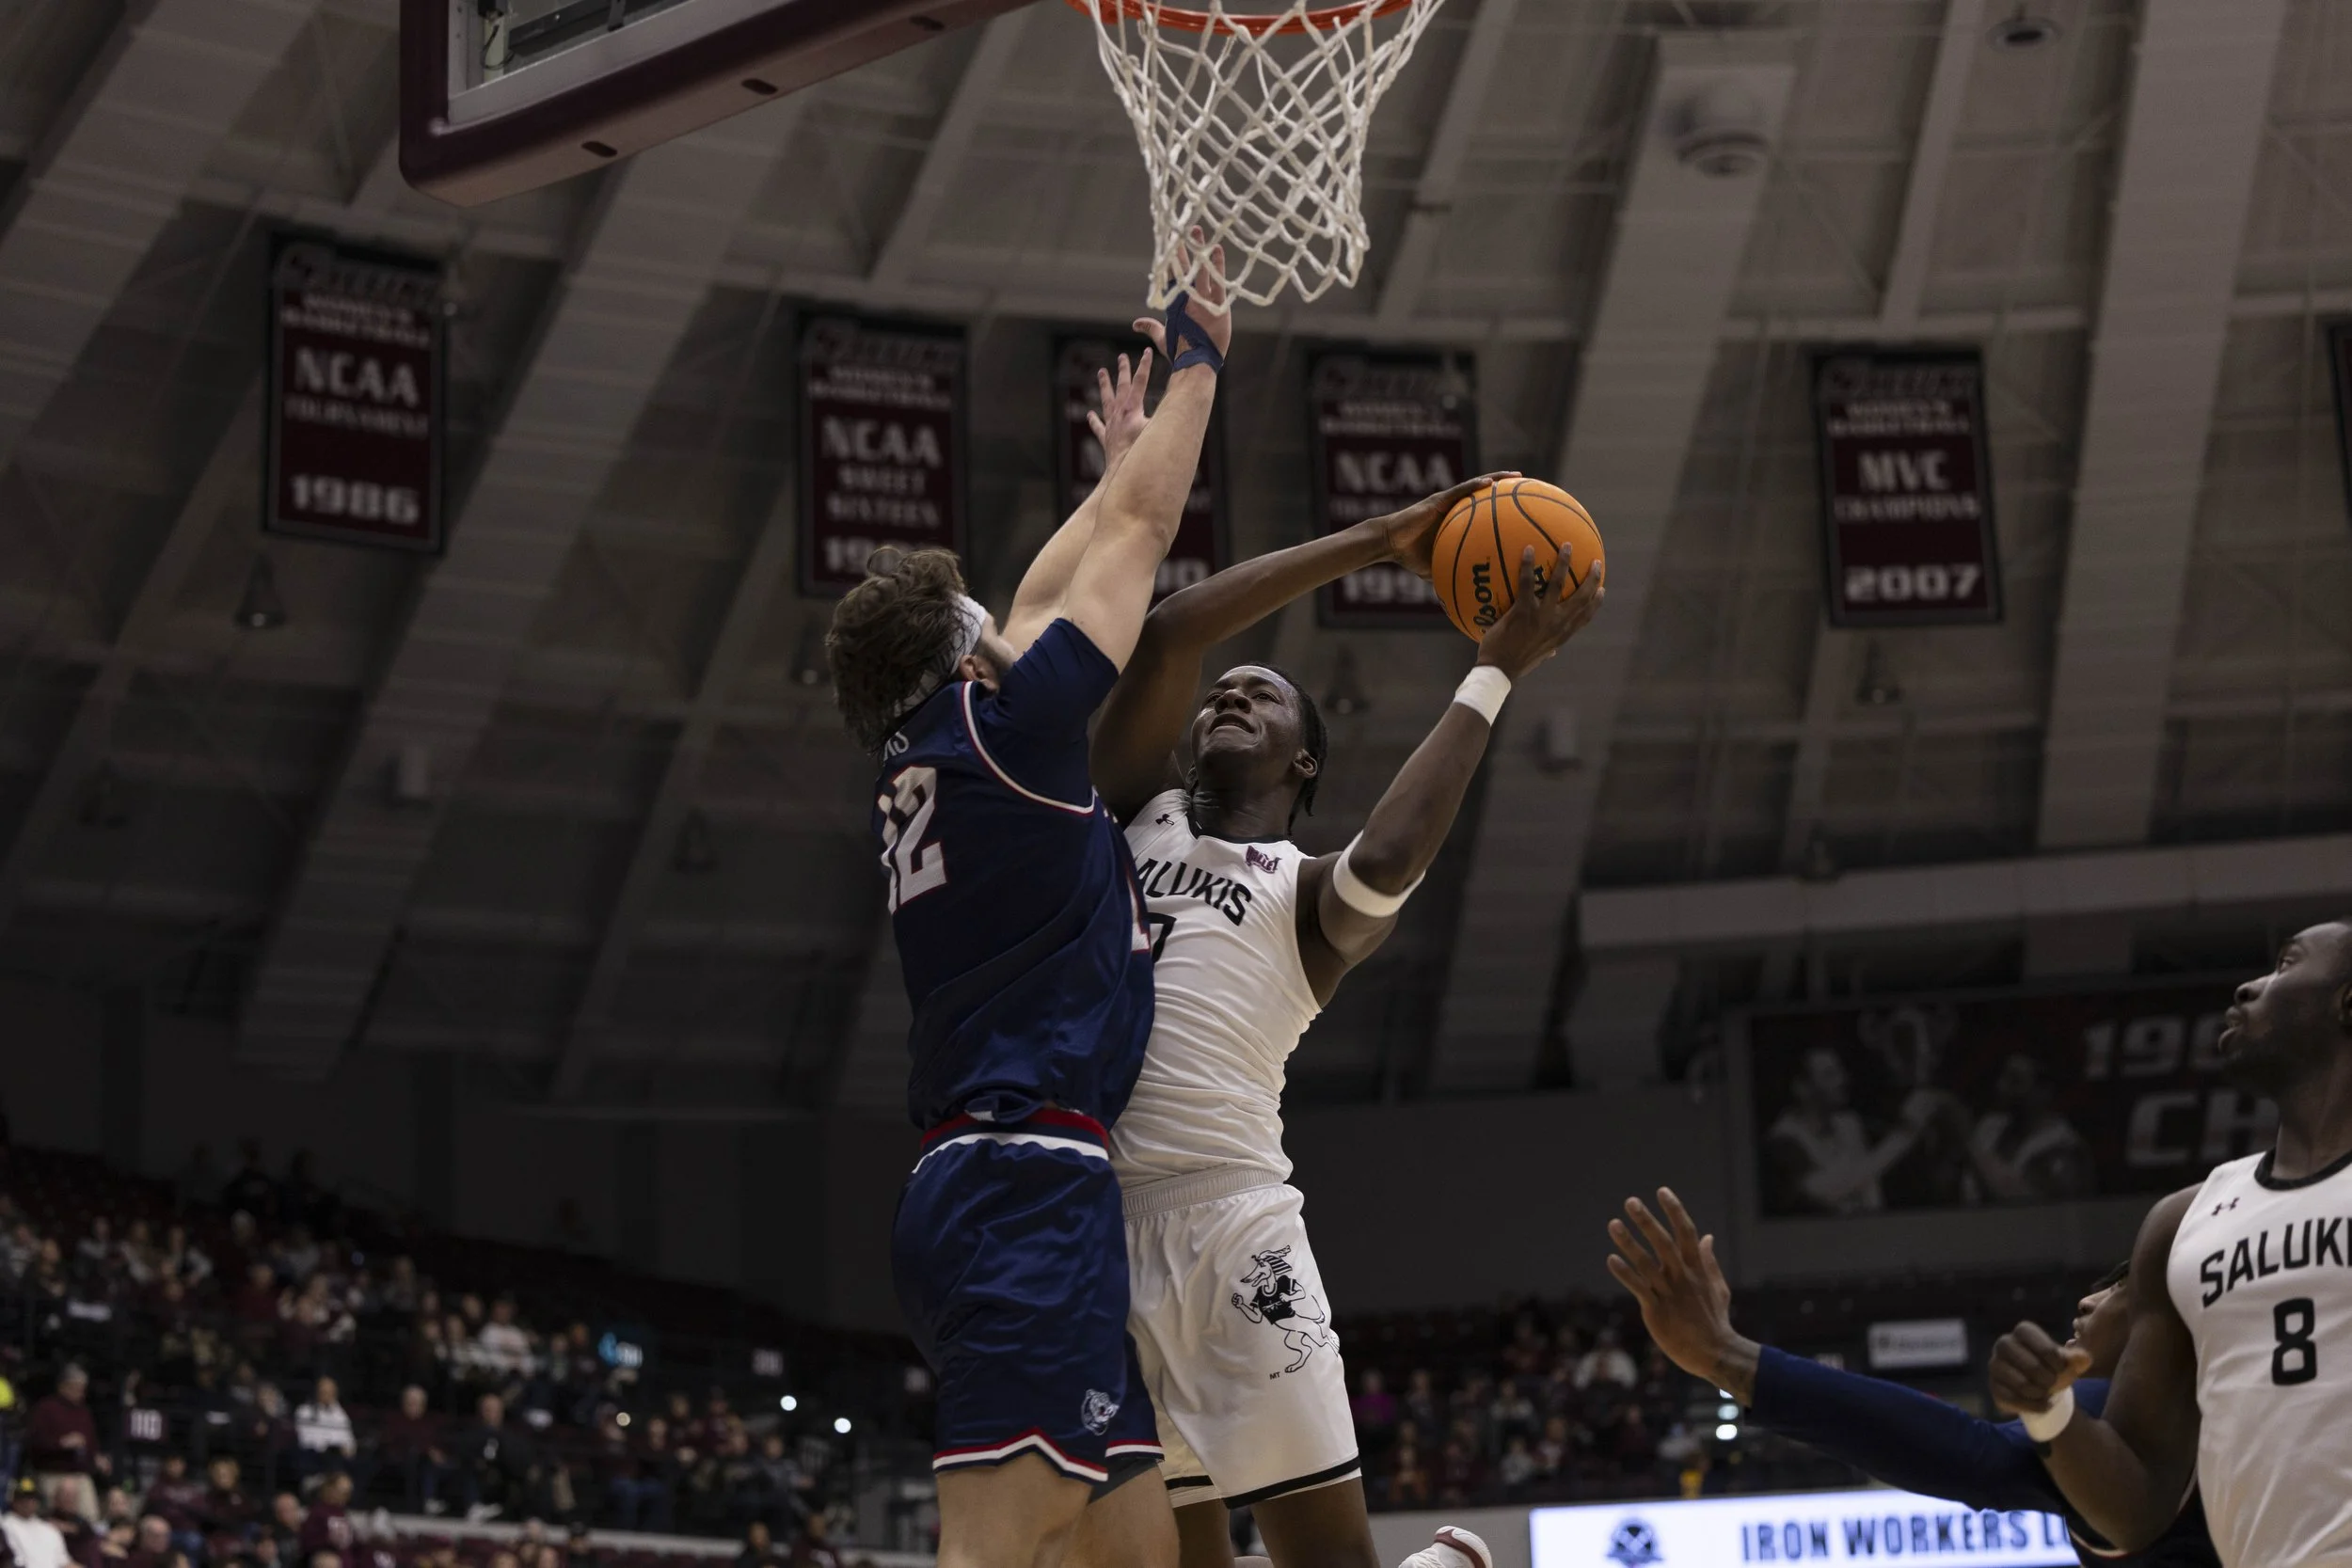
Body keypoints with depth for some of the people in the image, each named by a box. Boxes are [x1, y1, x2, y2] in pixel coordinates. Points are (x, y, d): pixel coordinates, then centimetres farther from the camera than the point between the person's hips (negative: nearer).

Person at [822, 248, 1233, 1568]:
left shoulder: (919, 767, 17)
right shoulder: (1003, 730, -4)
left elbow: (1036, 606, 34)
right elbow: (1142, 537, 5)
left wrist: (1126, 459, 45)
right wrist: (1199, 364, 19)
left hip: (980, 1194, 10)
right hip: (1032, 1178, -10)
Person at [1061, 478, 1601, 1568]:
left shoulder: (1309, 893, 12)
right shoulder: (1136, 812, 20)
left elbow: (1385, 864, -12)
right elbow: (1168, 632, 8)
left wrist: (1495, 672, -2)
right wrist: (1378, 543, 9)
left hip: (1228, 1221, -3)